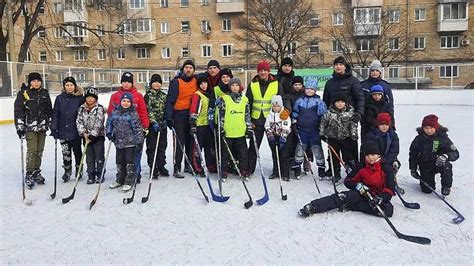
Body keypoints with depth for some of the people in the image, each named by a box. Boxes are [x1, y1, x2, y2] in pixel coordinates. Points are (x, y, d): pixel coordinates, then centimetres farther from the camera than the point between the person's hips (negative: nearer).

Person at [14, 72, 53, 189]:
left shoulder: (44, 93, 9)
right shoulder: (23, 93, -5)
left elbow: (49, 109, 14)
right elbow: (18, 110, -7)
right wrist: (19, 127, -13)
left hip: (42, 126, 5)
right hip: (30, 127, -5)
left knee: (40, 150, 9)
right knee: (32, 151, -9)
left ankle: (36, 172, 21)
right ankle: (29, 175, 1)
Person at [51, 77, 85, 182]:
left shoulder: (80, 98, -3)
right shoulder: (59, 98, 3)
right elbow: (55, 114, 3)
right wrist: (54, 128, -3)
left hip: (75, 130, -2)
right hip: (63, 130, 2)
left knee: (77, 150, 10)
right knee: (66, 152, 8)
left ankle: (79, 169, 27)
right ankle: (67, 170, 23)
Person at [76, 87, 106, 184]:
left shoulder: (100, 108, -7)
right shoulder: (81, 108, 6)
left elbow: (99, 123, -14)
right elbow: (79, 121, 2)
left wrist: (92, 135, -18)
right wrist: (84, 133, -10)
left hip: (98, 136, -4)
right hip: (86, 136, 4)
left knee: (99, 156, 1)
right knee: (89, 157, 8)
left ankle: (100, 175, 11)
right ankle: (91, 176, 15)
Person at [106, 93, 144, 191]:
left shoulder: (133, 114, -9)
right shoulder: (115, 112, 4)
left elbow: (138, 128, -11)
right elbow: (109, 122, 18)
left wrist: (139, 141, -14)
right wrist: (109, 132, 6)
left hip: (130, 142, -5)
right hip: (118, 142, 5)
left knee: (130, 161, 0)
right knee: (119, 161, 15)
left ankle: (129, 181, 9)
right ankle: (120, 180, 29)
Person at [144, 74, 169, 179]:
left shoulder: (164, 95, 13)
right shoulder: (148, 95, -1)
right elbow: (148, 110, -9)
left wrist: (166, 120, 2)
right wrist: (154, 122, -18)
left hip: (162, 124, 5)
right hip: (152, 125, -4)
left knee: (162, 146, 8)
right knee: (152, 147, -1)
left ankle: (161, 167, 18)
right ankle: (153, 169, 5)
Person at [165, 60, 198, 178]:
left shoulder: (196, 81, 8)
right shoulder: (176, 82, -6)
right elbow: (170, 100, -11)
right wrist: (169, 117, -19)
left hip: (192, 115, 5)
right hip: (179, 115, -5)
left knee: (190, 141, 11)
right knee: (180, 142, -7)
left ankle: (188, 165, 24)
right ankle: (177, 169, -2)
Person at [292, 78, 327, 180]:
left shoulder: (318, 102, -3)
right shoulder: (300, 101, 6)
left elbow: (323, 115, -2)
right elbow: (295, 113, 17)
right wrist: (294, 122, 7)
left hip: (314, 130, -2)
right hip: (302, 130, 2)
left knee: (317, 149, 5)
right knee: (300, 148, 6)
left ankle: (321, 169, 19)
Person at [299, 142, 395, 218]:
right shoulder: (361, 167, -4)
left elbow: (390, 189, -14)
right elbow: (347, 181, 1)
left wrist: (381, 198, -33)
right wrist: (357, 185, -20)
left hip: (379, 196, -1)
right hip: (363, 193, 1)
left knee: (388, 210, -35)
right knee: (343, 197, -28)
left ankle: (350, 206, -29)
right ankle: (312, 207, -38)